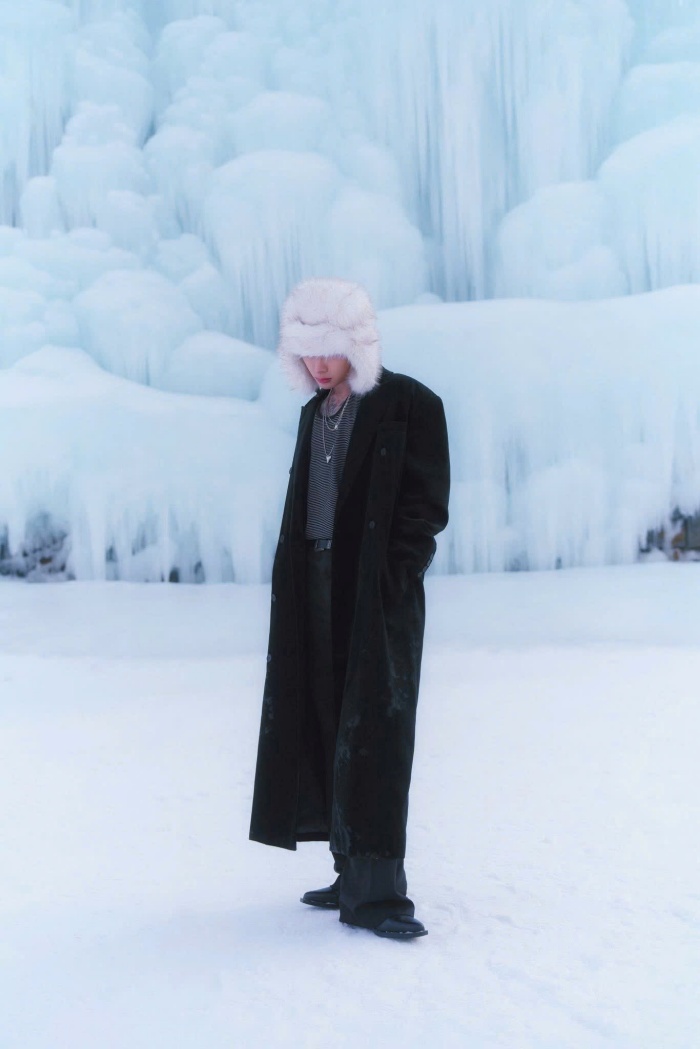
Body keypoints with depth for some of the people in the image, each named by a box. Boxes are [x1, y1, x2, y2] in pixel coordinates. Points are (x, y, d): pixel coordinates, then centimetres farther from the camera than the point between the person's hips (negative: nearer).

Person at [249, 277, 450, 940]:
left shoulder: (408, 405, -6)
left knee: (372, 730, -11)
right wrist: (297, 581, 9)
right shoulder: (316, 413, 16)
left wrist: (391, 580, -16)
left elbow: (427, 504, -9)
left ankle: (374, 889, -10)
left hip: (378, 593, -7)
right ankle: (355, 874, 13)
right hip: (317, 590, 7)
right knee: (328, 728, 6)